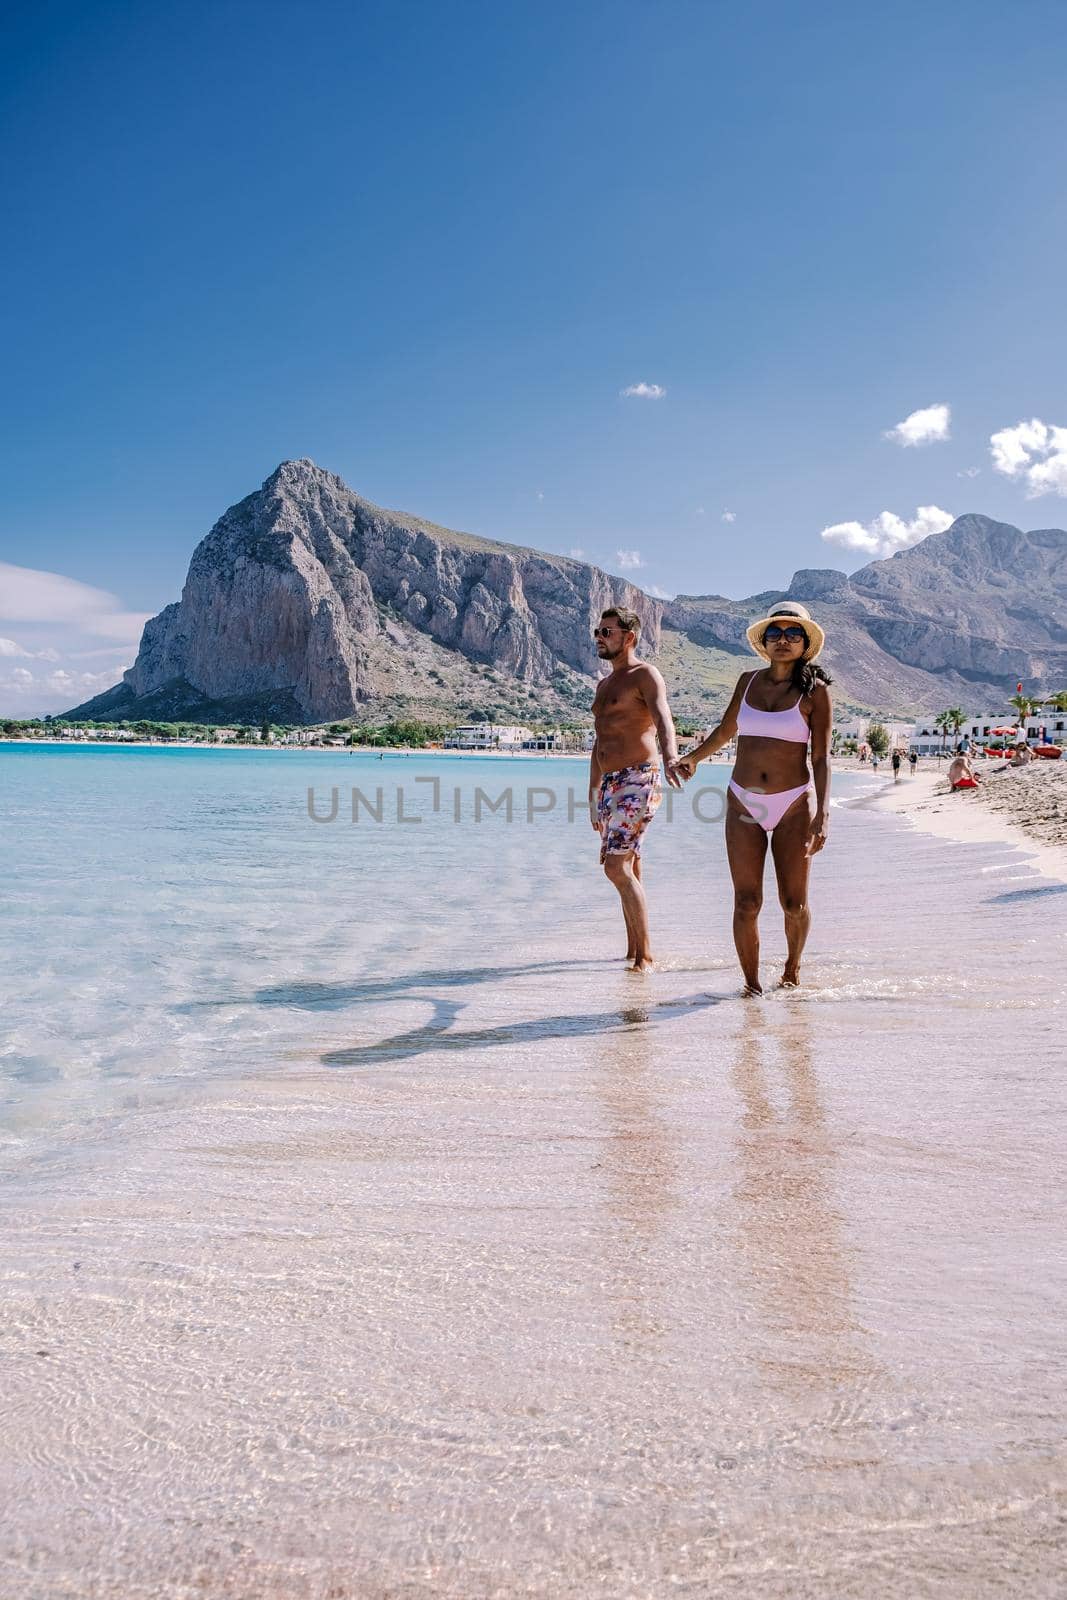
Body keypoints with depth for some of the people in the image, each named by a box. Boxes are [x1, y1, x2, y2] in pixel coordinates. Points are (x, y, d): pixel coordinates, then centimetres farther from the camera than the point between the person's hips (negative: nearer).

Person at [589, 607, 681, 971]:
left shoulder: (645, 675, -6)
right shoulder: (604, 685, 21)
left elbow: (662, 717, -26)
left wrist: (670, 757, -46)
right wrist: (593, 796, 26)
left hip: (638, 780, -9)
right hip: (609, 785, 9)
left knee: (617, 866, -17)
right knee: (628, 871, 12)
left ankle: (645, 954, -10)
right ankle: (633, 950, 19)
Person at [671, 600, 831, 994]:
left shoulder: (815, 691, -2)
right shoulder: (748, 681, 8)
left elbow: (821, 758, -6)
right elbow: (726, 729, 23)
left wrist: (822, 815, -14)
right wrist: (691, 758, 9)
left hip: (794, 804, -2)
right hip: (743, 804, 3)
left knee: (794, 903, 4)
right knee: (746, 903, -2)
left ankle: (793, 965, 31)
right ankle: (751, 983, 12)